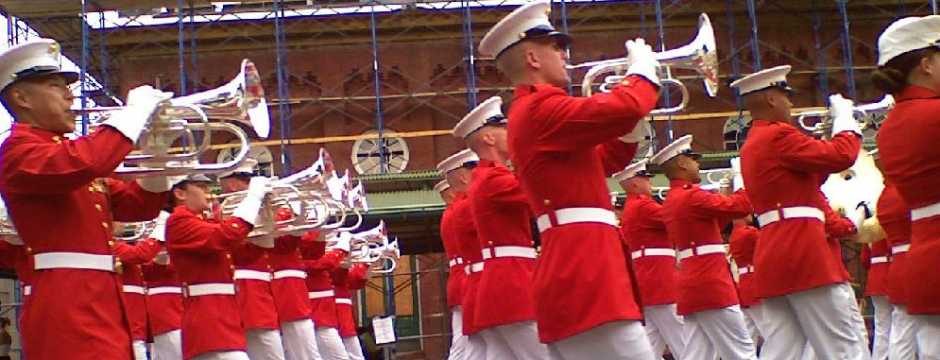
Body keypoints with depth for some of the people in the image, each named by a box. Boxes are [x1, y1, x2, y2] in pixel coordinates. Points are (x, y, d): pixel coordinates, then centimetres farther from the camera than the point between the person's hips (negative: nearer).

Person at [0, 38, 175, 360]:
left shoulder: (67, 152, 23)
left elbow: (140, 206, 24)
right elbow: (84, 163, -27)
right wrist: (135, 110, -15)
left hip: (102, 303, 9)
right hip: (67, 309, -9)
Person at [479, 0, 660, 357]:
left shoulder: (532, 113, 24)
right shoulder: (541, 107, -9)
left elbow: (605, 160, 30)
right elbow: (624, 107, -22)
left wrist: (634, 119, 16)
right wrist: (643, 67, -2)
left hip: (575, 278, 11)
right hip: (584, 281, -11)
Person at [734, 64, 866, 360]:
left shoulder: (752, 146, 21)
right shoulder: (778, 135, -9)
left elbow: (809, 175, 26)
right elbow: (841, 155, -15)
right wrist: (844, 119, 2)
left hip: (774, 257, 9)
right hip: (803, 254, -9)